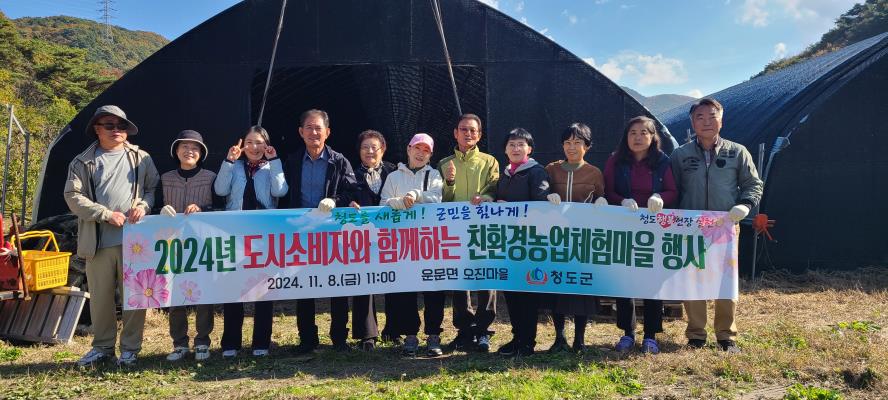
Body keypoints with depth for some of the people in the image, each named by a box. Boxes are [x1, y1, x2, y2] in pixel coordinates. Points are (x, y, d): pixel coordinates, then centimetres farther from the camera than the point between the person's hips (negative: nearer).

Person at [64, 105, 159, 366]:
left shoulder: (141, 159, 10)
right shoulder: (82, 162, 8)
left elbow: (154, 188, 12)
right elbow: (73, 196, 0)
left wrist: (143, 205, -9)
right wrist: (106, 215, -10)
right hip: (99, 241, 1)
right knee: (100, 296, 8)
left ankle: (130, 348, 14)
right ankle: (102, 347, 23)